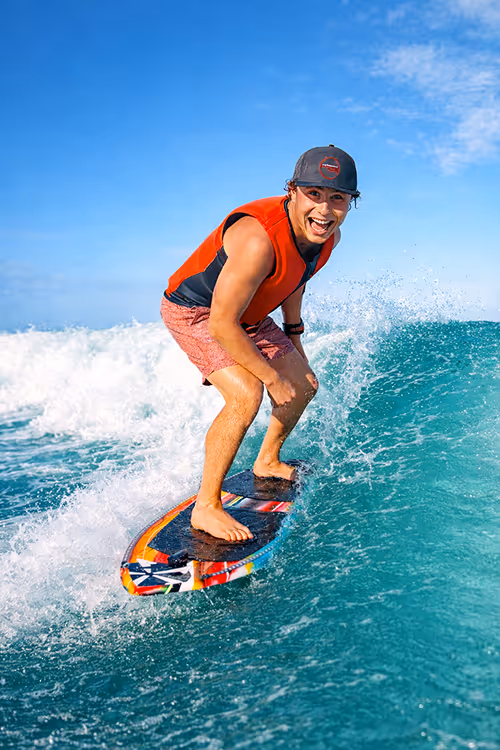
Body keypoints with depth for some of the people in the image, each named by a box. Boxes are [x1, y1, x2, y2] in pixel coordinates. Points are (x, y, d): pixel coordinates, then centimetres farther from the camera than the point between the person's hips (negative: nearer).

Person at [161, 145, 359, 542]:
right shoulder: (257, 239, -39)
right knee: (246, 396, -27)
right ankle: (206, 506, -10)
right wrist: (271, 376, -22)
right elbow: (221, 324, -33)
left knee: (302, 386, 14)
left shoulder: (329, 236, -11)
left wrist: (296, 350, 15)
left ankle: (268, 462, 40)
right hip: (195, 312, -8)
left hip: (249, 314, 9)